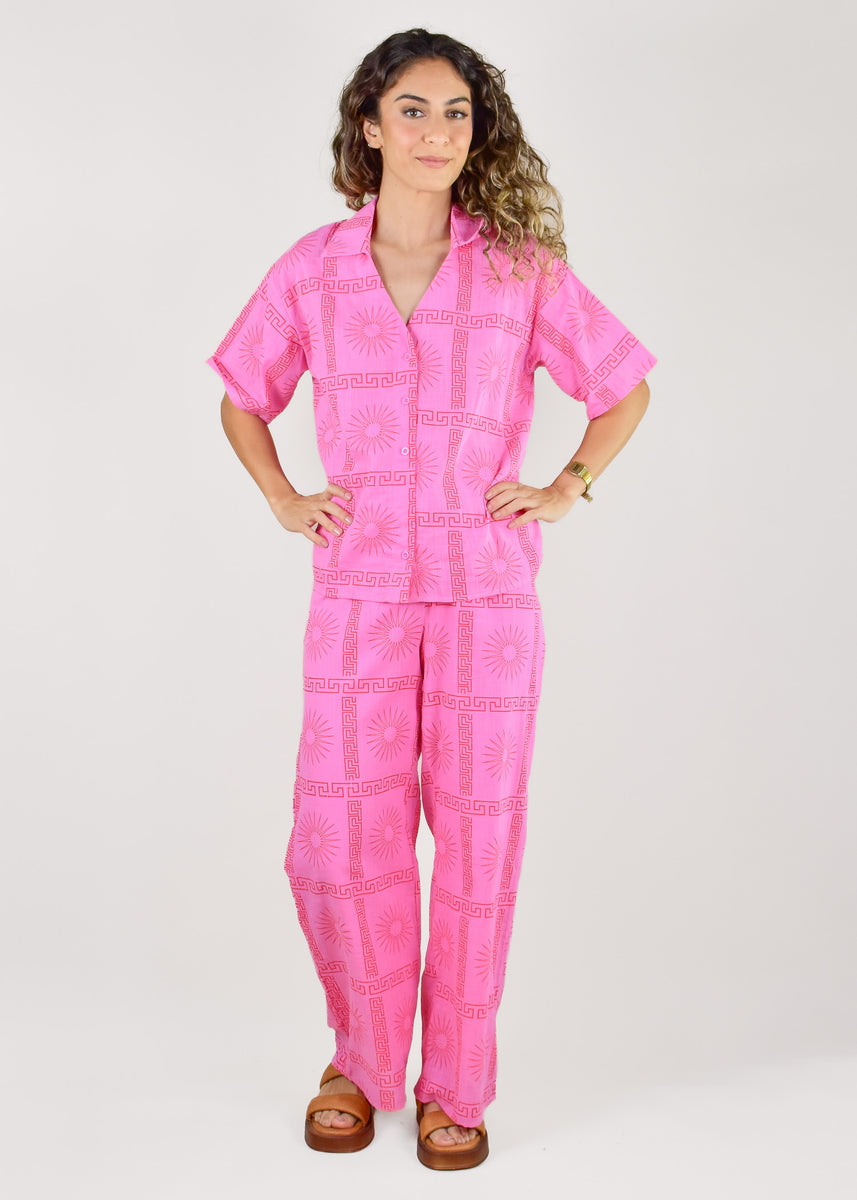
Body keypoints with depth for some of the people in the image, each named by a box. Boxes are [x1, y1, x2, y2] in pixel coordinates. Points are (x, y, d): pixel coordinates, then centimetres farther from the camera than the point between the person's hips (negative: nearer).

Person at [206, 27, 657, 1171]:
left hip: (487, 593, -1)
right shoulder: (312, 269, 4)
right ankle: (363, 1063, 29)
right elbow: (242, 399, 17)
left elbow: (624, 387, 12)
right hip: (358, 593, 1)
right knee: (338, 842, 2)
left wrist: (565, 488, 0)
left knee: (478, 840, 6)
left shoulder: (523, 267, 0)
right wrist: (284, 501, 5)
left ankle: (457, 1085, 27)